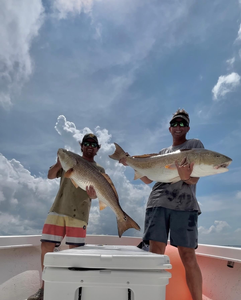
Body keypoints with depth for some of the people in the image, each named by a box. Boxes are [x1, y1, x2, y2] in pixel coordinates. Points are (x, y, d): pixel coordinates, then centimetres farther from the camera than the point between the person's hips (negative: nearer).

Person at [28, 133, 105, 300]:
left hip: (79, 213, -2)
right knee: (46, 247, 0)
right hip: (58, 209, 2)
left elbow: (97, 192, 1)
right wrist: (59, 163, -13)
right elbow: (50, 176, 7)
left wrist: (93, 195, -23)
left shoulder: (99, 170, 10)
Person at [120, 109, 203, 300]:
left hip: (184, 205, -3)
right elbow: (148, 179, 22)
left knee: (188, 258, -4)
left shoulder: (195, 145, 12)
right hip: (157, 204, 4)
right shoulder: (163, 153, 24)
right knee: (156, 254, 1)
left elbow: (194, 179, -1)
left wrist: (185, 177, -24)